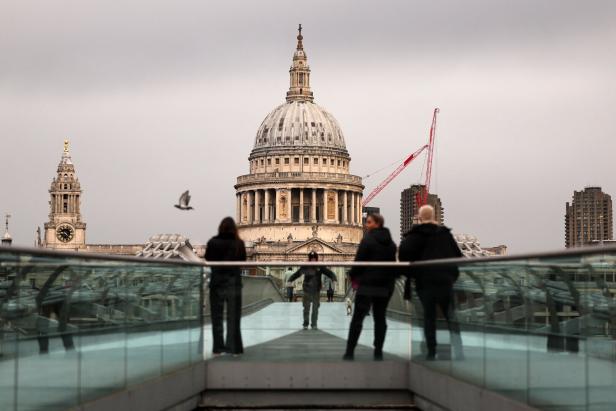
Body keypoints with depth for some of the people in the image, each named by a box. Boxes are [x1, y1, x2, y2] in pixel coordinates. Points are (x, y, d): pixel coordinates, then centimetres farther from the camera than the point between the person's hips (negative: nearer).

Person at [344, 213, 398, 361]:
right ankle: (378, 352, 5)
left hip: (368, 283, -6)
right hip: (385, 285, 6)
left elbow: (359, 260, -12)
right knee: (380, 317, 9)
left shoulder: (368, 239, -10)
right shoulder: (390, 242, 11)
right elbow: (393, 262, 15)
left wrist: (353, 276, 2)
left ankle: (350, 352, -7)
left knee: (357, 318, -4)